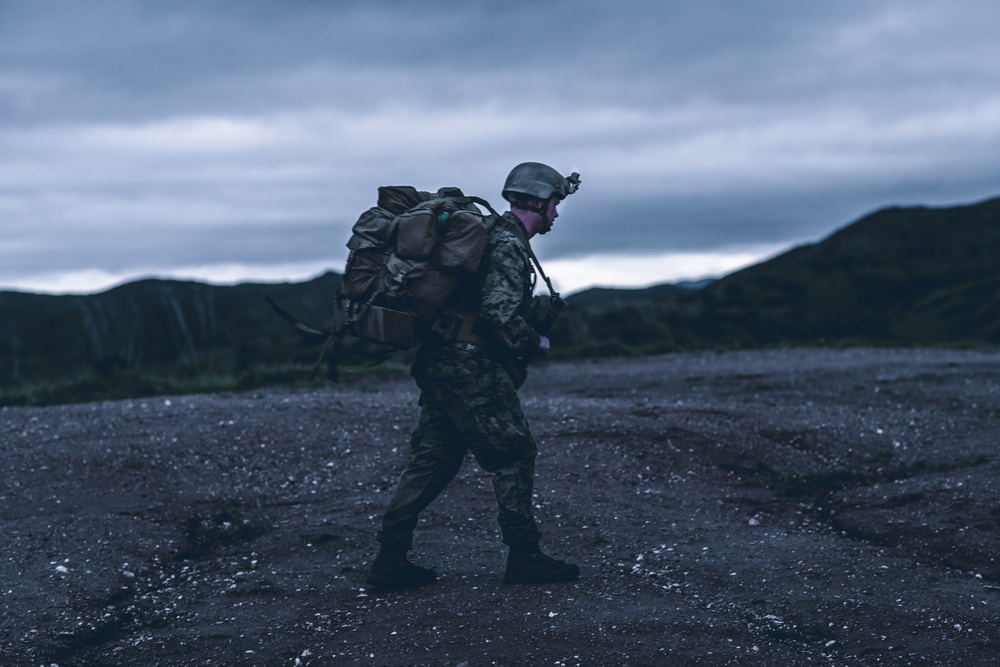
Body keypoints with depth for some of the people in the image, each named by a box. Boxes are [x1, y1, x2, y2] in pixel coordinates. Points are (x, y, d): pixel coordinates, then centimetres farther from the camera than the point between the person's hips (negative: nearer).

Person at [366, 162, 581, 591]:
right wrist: (535, 344, -7)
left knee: (432, 459, 10)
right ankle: (523, 558, 5)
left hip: (439, 363, 10)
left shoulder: (490, 234, 20)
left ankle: (390, 560, 8)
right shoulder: (508, 243, -12)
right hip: (473, 370, -10)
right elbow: (500, 313, -22)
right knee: (514, 453, -1)